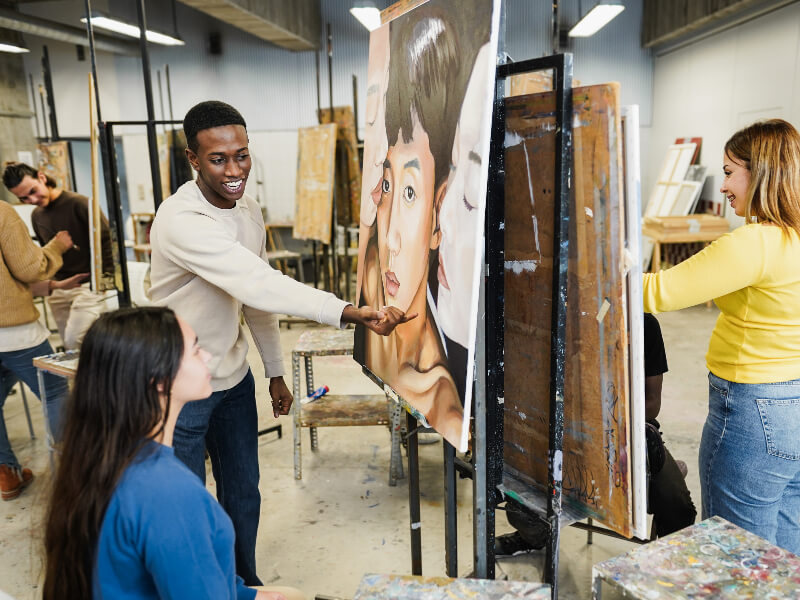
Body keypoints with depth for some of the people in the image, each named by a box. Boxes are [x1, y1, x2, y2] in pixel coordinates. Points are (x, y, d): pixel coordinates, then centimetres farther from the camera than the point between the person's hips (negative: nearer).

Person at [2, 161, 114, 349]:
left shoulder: (79, 204, -11)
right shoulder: (36, 216, 12)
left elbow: (108, 239, -12)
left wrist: (106, 277, -14)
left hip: (88, 285, -7)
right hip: (58, 290, 7)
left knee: (74, 342, -18)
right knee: (69, 347, 8)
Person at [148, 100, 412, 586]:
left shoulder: (249, 210, 0)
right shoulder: (181, 221, -26)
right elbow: (260, 286, -38)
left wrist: (276, 372, 11)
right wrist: (355, 314, -45)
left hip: (234, 378, 7)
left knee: (243, 495, 19)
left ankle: (245, 585, 40)